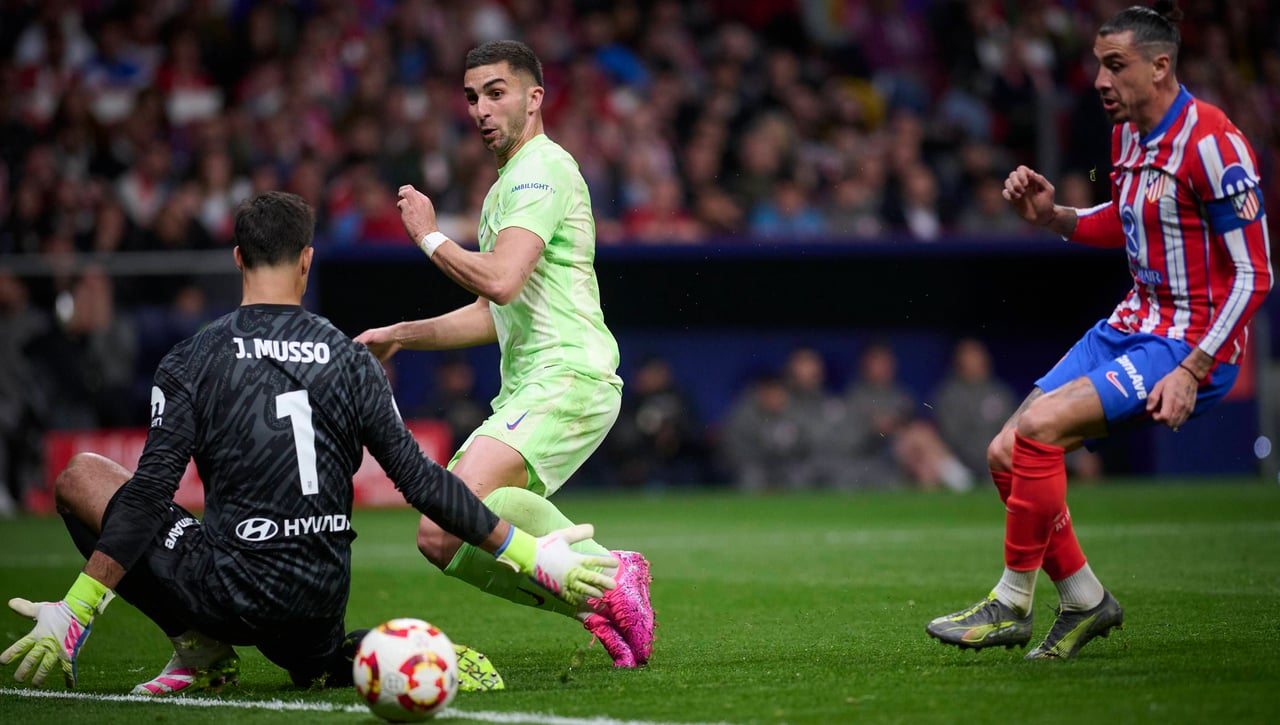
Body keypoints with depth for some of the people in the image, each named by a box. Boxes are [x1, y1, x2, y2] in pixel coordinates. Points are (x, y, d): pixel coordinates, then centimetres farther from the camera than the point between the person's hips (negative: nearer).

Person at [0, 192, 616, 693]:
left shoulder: (190, 362, -4)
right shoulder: (351, 360, 4)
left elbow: (149, 495, -11)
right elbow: (421, 481, 2)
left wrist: (74, 611, -9)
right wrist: (529, 555, 10)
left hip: (229, 589, -4)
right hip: (322, 601, 4)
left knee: (80, 476, 11)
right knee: (316, 668, 38)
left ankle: (199, 647, 5)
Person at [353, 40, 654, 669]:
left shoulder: (543, 167, -6)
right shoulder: (505, 186, 25)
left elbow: (501, 281, -21)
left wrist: (430, 236, -5)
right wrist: (400, 335, 24)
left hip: (568, 376, -10)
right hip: (529, 388, 10)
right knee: (441, 540, 0)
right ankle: (596, 598, 0)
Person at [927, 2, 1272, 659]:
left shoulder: (1210, 142, -19)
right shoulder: (1128, 133, 7)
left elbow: (1255, 275, -18)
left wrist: (1192, 371, -23)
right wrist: (1051, 216, 6)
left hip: (1191, 345, -9)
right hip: (1132, 326, 9)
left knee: (1038, 427, -24)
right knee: (1005, 455, 0)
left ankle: (1010, 606, -11)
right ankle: (1085, 601, 14)